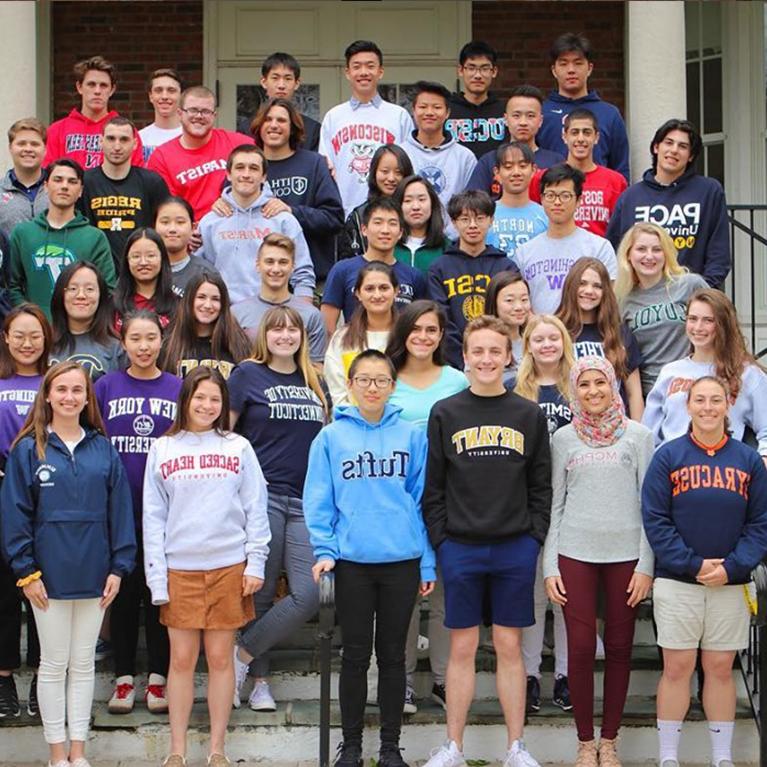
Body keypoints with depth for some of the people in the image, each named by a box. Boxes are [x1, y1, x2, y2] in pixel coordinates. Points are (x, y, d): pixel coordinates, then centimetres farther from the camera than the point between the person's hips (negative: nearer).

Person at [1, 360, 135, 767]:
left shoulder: (103, 449, 3)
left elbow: (120, 510, 3)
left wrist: (118, 567, -1)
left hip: (93, 574, 2)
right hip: (49, 574, -2)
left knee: (84, 663, 10)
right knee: (54, 663, 7)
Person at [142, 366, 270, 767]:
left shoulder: (238, 447, 6)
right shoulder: (162, 449, 7)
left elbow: (256, 509, 5)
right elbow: (153, 516, 5)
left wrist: (256, 563, -4)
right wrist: (156, 575, -1)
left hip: (229, 567, 0)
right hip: (179, 569, 0)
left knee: (220, 658, 4)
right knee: (181, 659, 3)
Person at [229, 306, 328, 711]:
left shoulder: (314, 382, 16)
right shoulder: (248, 374, 2)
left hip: (306, 501, 4)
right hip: (262, 497, -4)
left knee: (309, 594, -9)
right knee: (261, 593, 0)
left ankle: (242, 654, 5)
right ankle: (260, 680, 13)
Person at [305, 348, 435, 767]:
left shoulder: (411, 435, 3)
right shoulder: (331, 437, 0)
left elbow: (421, 498, 4)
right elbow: (318, 500, -1)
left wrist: (428, 561, 2)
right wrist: (324, 551, -11)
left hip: (402, 560, 1)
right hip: (352, 561, -1)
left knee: (393, 654, 9)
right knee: (355, 655, 7)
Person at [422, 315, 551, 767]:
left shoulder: (529, 415, 6)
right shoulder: (445, 414, 3)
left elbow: (541, 486, 7)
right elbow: (433, 487, 3)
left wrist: (535, 537, -2)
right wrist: (440, 540, -4)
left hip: (516, 549, 0)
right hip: (460, 548, 0)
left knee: (510, 646, 6)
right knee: (463, 648, 5)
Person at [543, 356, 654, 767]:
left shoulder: (638, 436, 4)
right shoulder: (563, 438, 7)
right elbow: (554, 504, 8)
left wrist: (647, 565, -4)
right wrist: (550, 565, 2)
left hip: (626, 554, 0)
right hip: (575, 554, 0)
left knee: (619, 648, 4)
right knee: (581, 648, -2)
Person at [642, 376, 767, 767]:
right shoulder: (667, 456, 0)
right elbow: (655, 520, -5)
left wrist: (732, 567, -11)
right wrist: (693, 565, -13)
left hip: (730, 583, 2)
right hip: (676, 580, -2)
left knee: (720, 668, 7)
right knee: (677, 667, 1)